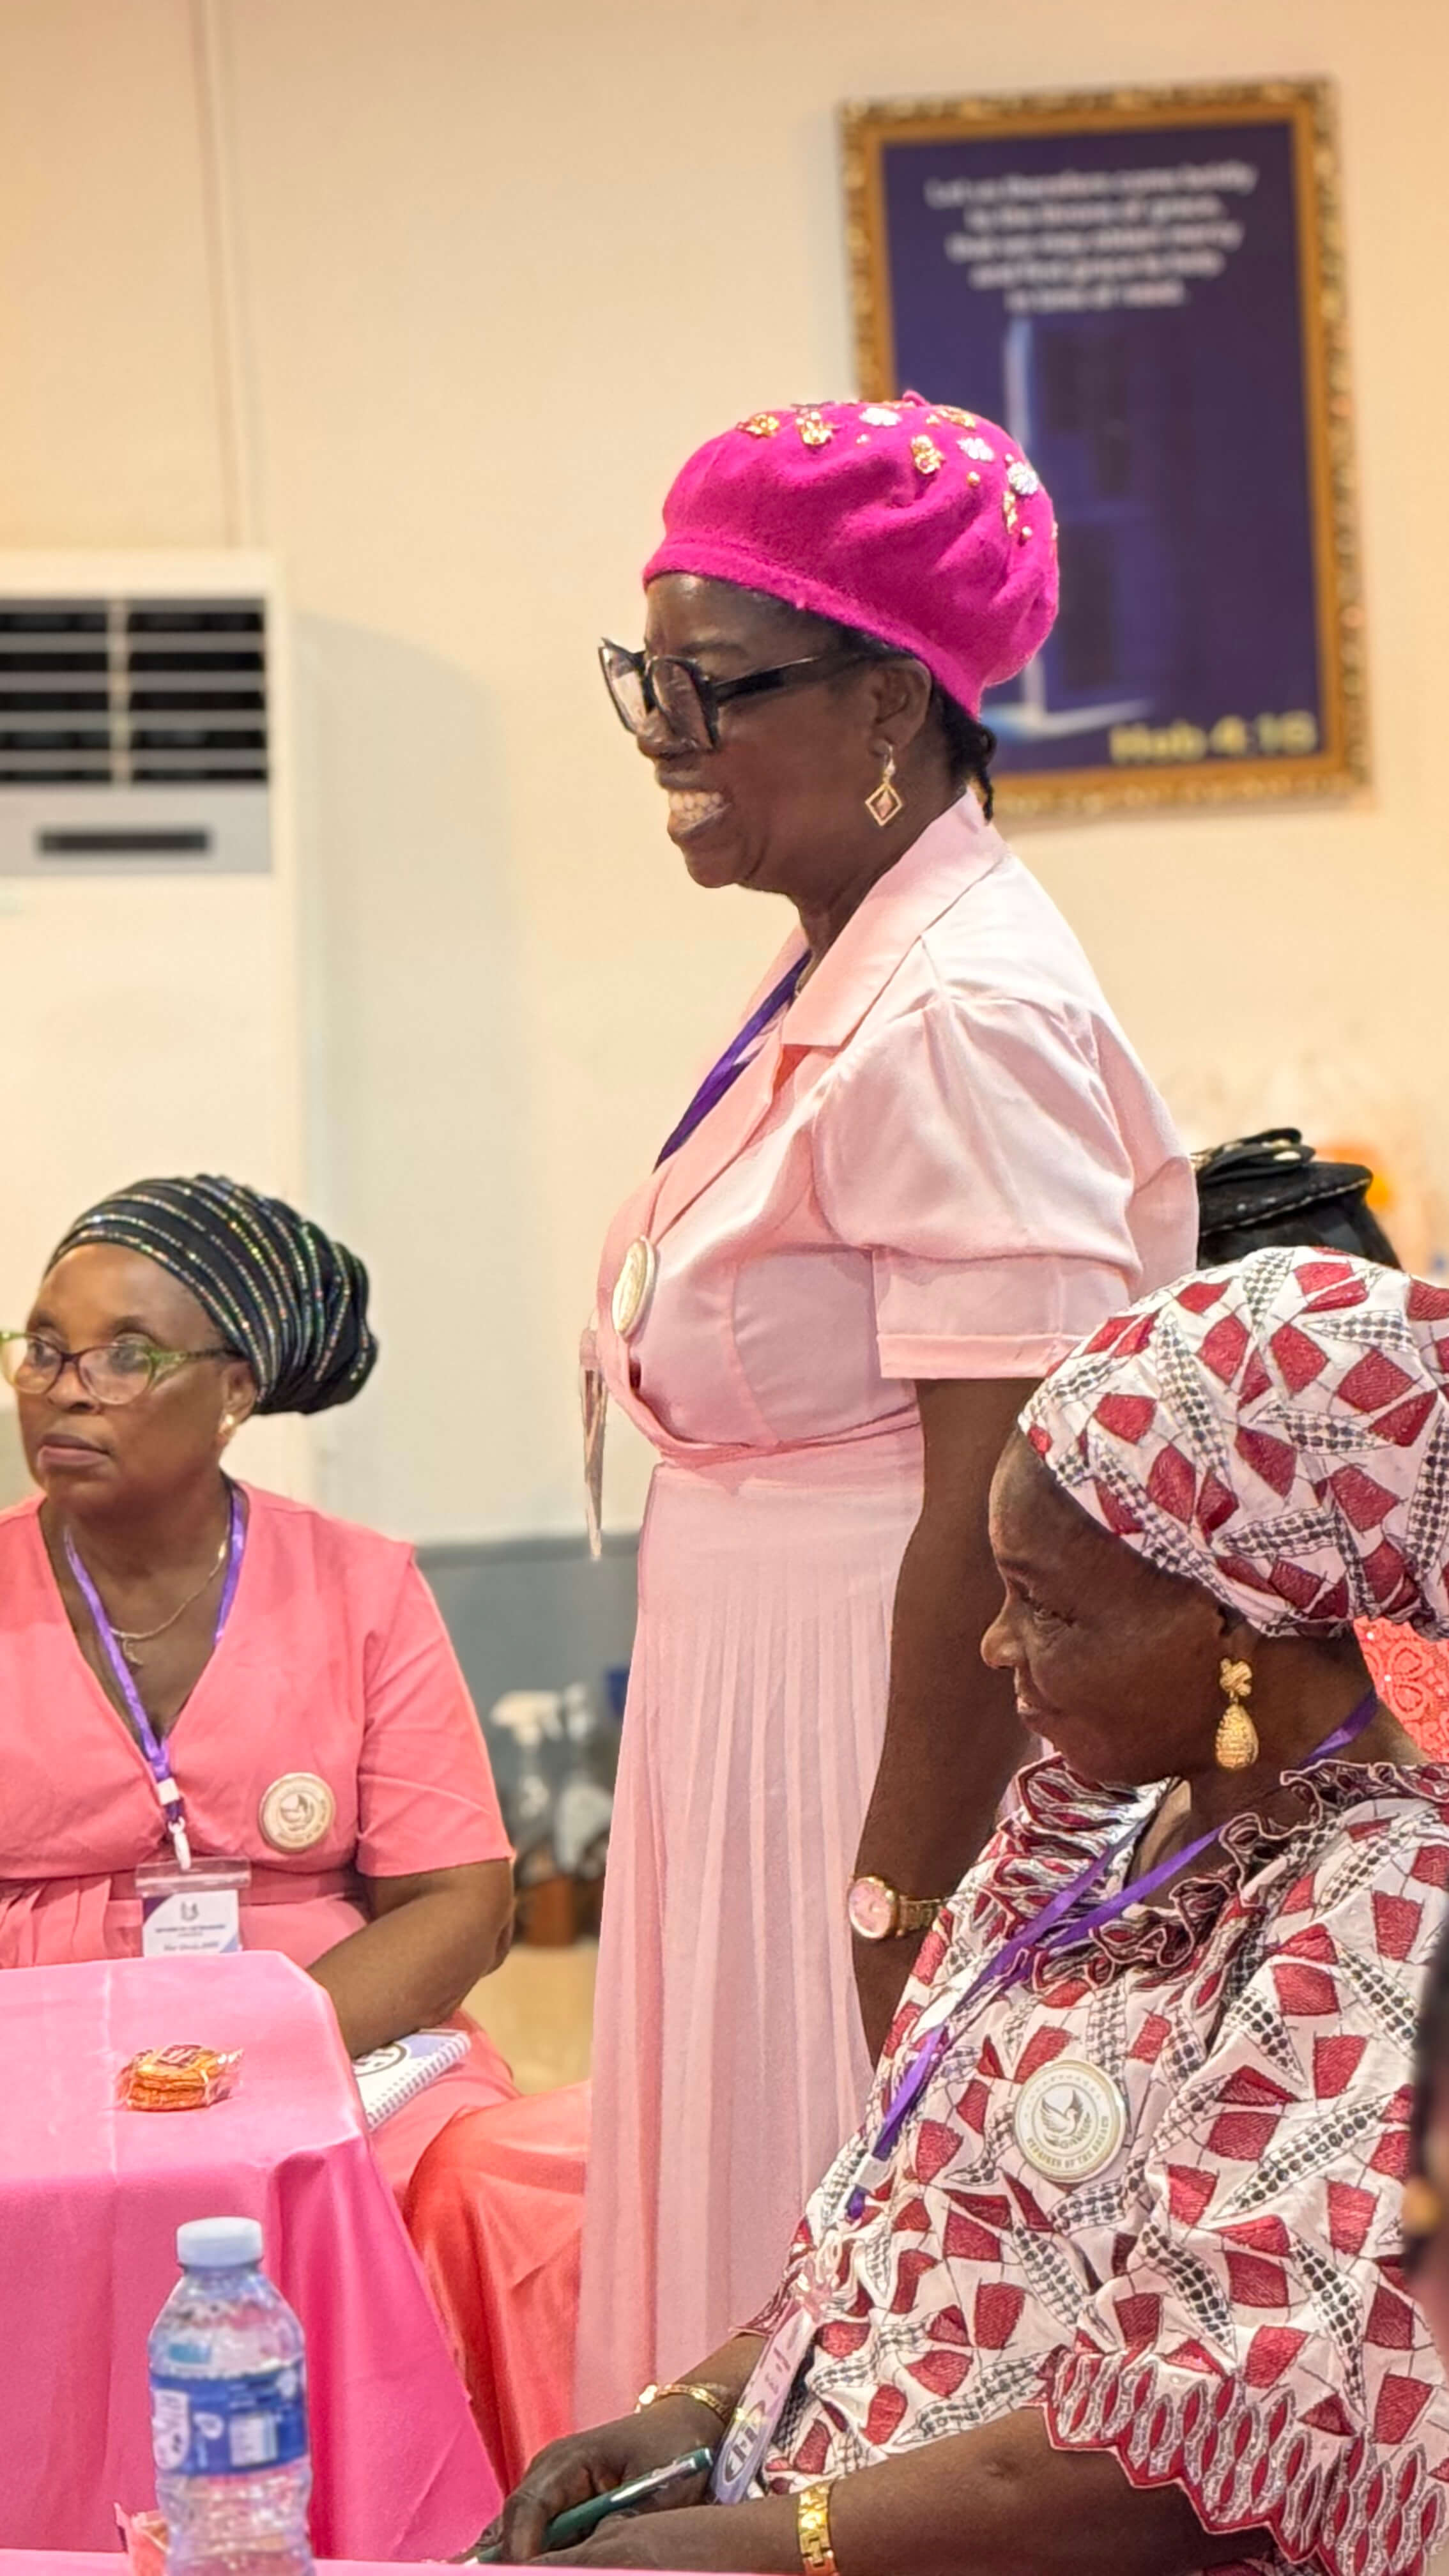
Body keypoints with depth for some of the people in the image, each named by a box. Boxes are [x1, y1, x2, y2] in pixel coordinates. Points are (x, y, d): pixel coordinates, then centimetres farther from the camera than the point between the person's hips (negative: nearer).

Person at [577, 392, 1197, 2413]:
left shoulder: (965, 1017, -19)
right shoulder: (838, 981, 12)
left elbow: (995, 1517, -22)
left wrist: (902, 1911, -21)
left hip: (904, 1741, -10)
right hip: (764, 1710, 10)